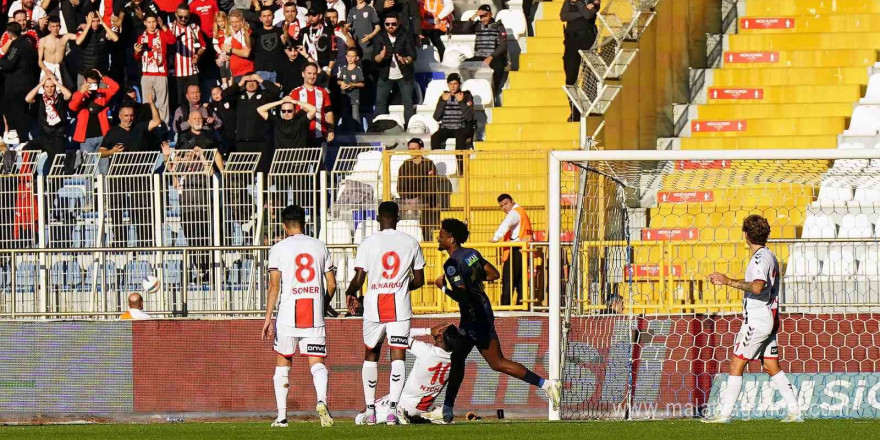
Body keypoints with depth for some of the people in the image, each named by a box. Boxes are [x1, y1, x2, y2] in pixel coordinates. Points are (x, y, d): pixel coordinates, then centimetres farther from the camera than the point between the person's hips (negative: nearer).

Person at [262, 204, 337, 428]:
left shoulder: (279, 249, 0)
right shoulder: (319, 246, 8)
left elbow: (274, 285, -7)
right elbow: (331, 284, 10)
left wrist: (268, 318, -6)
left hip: (288, 316, -1)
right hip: (315, 317, 1)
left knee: (282, 363, 13)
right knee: (317, 363, 0)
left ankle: (282, 416, 14)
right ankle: (322, 400, -29)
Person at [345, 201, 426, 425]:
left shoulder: (368, 244, -3)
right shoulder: (411, 243, 3)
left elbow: (358, 279, -5)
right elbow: (419, 280, 8)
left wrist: (350, 294, 16)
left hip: (374, 306, 0)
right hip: (400, 306, 0)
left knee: (371, 355, 16)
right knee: (398, 356, -3)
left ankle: (370, 409, 18)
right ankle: (393, 407, -18)